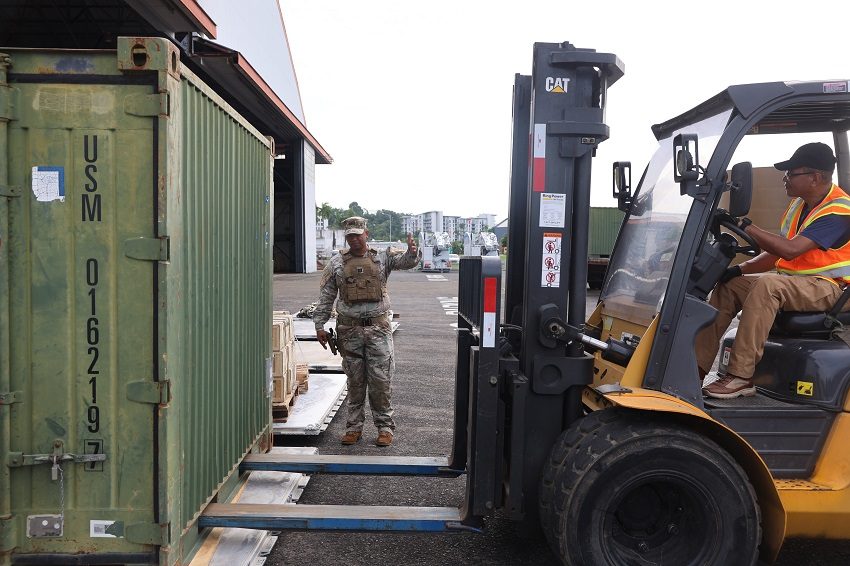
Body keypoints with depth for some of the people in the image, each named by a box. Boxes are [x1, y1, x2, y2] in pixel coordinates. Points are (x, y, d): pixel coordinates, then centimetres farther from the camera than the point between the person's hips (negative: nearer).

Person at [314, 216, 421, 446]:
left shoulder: (382, 257, 6)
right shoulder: (336, 263, 7)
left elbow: (406, 261, -8)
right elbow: (325, 297, 8)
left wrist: (412, 252, -31)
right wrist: (320, 325, 3)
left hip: (378, 326, -1)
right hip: (349, 329, 1)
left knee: (381, 380, 0)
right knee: (355, 380, 9)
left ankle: (384, 426, 14)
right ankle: (354, 426, 21)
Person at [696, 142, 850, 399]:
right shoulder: (799, 204, 11)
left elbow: (790, 250, -29)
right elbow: (776, 253, 13)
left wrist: (745, 226, -27)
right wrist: (740, 269, -2)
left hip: (826, 286, -9)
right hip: (790, 280, 9)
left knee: (766, 285, -35)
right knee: (728, 286, -5)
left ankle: (740, 377, -35)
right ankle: (696, 366, -11)